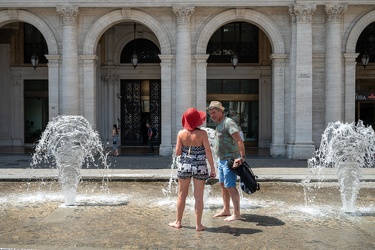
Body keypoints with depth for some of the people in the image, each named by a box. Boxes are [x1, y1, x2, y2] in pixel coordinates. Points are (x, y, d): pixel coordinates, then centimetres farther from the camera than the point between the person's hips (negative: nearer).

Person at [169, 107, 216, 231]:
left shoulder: (181, 133, -4)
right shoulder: (202, 133, -11)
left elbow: (177, 152, -3)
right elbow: (208, 152, -10)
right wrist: (213, 168, -5)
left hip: (184, 166, 2)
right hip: (200, 167, -2)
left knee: (182, 195, 14)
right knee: (198, 196, 7)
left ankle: (178, 222, 24)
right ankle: (198, 224, 13)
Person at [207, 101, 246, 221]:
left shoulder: (228, 123, -17)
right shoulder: (219, 124, 13)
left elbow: (239, 140, -26)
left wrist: (242, 157, -31)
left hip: (230, 160, -10)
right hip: (221, 159, 10)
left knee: (230, 187, -8)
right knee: (223, 185, 16)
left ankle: (237, 213, -1)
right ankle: (226, 210, 27)